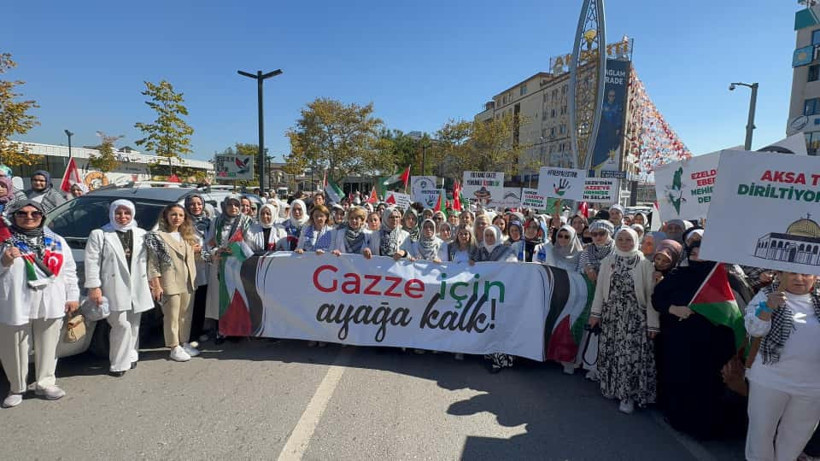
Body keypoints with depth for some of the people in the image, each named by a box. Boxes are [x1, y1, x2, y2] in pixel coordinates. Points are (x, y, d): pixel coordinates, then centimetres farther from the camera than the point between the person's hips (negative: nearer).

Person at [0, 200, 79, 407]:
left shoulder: (56, 241, 10)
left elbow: (69, 271, 12)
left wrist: (72, 295, 9)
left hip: (50, 305, 2)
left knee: (47, 347, 11)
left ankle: (45, 383, 26)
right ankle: (17, 388, 24)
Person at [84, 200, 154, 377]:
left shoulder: (141, 235, 13)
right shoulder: (99, 235, 1)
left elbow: (149, 260, 15)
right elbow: (92, 262, -4)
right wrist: (94, 287, -10)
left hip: (137, 288, 4)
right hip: (114, 289, -4)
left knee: (133, 326, 11)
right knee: (122, 325, -8)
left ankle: (130, 357, 24)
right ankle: (119, 364, 3)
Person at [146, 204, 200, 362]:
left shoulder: (188, 236, 15)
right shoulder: (157, 237, -4)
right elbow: (153, 262, -9)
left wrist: (197, 251, 4)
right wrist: (156, 285, -14)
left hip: (188, 283, 6)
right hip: (170, 283, -6)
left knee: (186, 316, 13)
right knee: (172, 317, 1)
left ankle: (184, 343, 26)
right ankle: (174, 348, 11)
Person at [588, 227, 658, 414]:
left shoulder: (644, 264, -5)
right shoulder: (608, 261, 5)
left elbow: (650, 294, -5)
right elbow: (600, 288, 8)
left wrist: (652, 322, -8)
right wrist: (595, 312, 5)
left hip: (635, 317, -3)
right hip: (611, 315, 3)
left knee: (631, 354, -3)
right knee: (610, 352, 9)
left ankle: (628, 394, 11)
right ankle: (612, 387, 26)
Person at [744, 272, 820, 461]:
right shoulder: (767, 295, -6)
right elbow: (754, 329, -15)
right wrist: (768, 307, -31)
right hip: (769, 379, -3)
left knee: (797, 434, 19)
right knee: (761, 429, 10)